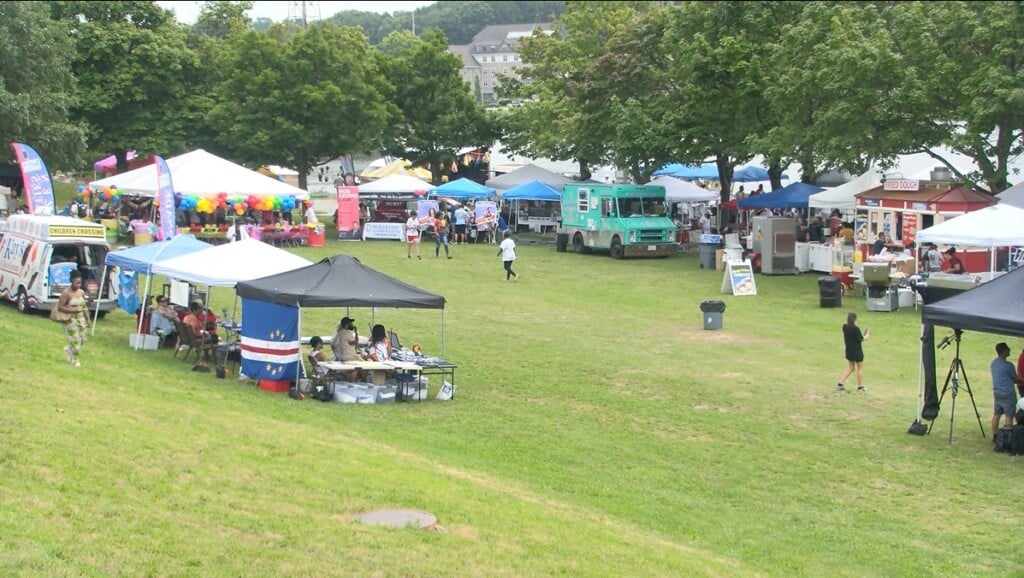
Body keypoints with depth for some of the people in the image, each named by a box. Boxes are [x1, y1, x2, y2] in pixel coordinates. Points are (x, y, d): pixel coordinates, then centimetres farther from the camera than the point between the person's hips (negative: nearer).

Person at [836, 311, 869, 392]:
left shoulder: (845, 327, -2)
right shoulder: (856, 329, -21)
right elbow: (861, 339, -13)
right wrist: (866, 336, 8)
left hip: (849, 351, 6)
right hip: (857, 351, -6)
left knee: (851, 367, 20)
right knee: (860, 368, 11)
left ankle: (840, 383, 12)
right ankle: (860, 386, 18)